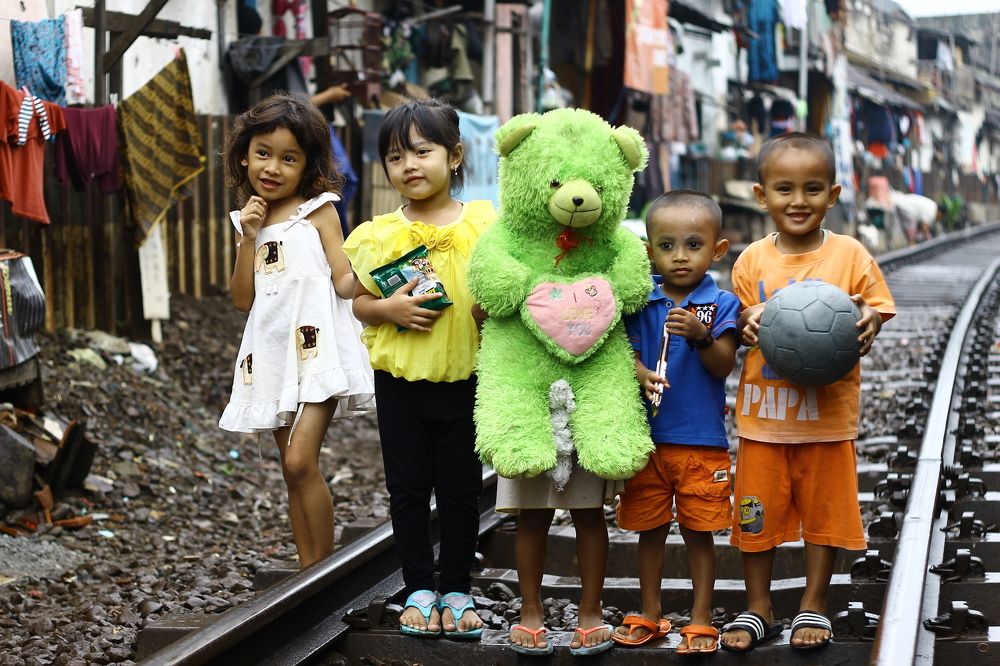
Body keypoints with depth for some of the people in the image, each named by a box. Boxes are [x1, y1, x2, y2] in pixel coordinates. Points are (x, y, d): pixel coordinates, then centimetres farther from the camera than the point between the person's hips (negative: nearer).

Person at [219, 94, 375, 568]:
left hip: (317, 346, -6)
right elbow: (242, 300, 8)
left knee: (301, 461, -16)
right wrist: (249, 239, -1)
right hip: (272, 352, 6)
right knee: (292, 470, 8)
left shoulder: (318, 211, 0)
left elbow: (344, 282, -6)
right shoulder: (249, 220, 14)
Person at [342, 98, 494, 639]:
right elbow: (359, 304, 5)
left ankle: (457, 591, 22)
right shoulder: (377, 235, -1)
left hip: (465, 378, -1)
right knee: (408, 488, 9)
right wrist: (389, 308, -15)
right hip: (399, 378, 1)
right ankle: (419, 589, 22)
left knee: (460, 488, 8)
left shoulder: (483, 224, -3)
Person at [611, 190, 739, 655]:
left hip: (702, 440, -2)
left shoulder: (721, 304, -4)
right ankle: (649, 615, 27)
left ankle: (701, 621, 17)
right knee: (649, 528, 12)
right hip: (647, 436, 2)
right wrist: (640, 374, -23)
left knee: (698, 531, 6)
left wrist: (700, 336, -27)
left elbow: (724, 365, -10)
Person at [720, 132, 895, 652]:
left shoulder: (850, 254, -4)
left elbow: (874, 314, 0)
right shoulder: (753, 259, 0)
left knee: (824, 510, 8)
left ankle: (813, 607, 24)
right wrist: (748, 327, -16)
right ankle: (757, 608, 24)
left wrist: (868, 323, -22)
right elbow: (736, 328, 7)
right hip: (763, 410, 2)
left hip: (828, 411, -1)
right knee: (757, 510, 9)